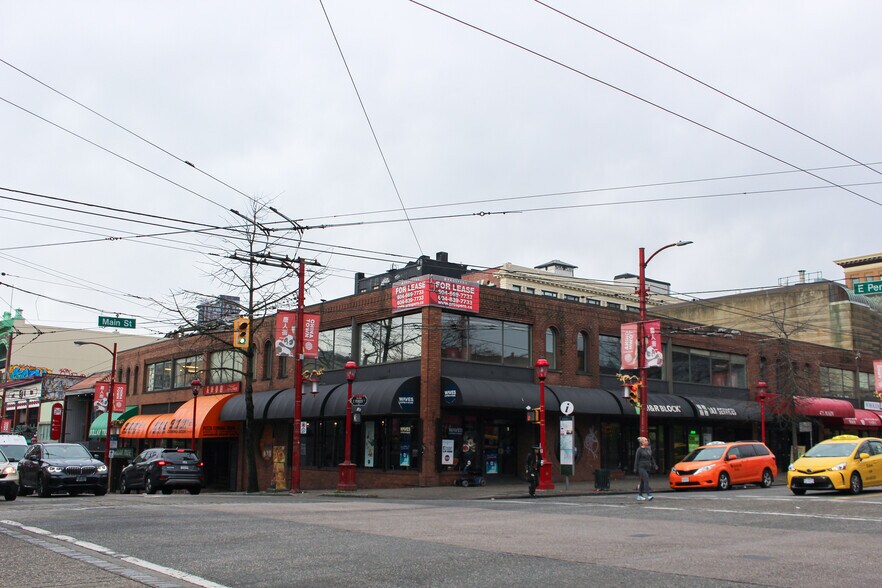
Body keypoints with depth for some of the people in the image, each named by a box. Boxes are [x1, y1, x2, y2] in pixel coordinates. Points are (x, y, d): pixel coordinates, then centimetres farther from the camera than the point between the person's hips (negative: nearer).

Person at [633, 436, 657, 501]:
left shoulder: (649, 449, 11)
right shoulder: (639, 450, -7)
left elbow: (652, 458, 18)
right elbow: (636, 460, -7)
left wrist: (654, 465, 11)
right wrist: (635, 469, -9)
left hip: (647, 467, 7)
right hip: (641, 467, -7)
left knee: (643, 481, 11)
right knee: (646, 480, -18)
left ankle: (639, 496, 18)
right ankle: (648, 495, -23)